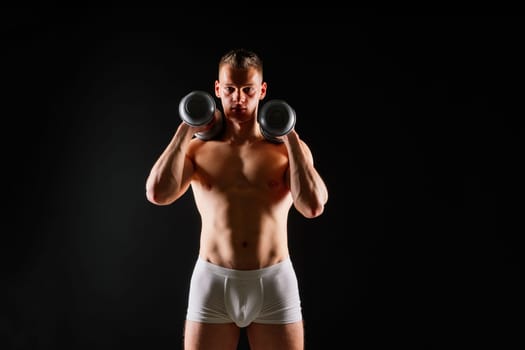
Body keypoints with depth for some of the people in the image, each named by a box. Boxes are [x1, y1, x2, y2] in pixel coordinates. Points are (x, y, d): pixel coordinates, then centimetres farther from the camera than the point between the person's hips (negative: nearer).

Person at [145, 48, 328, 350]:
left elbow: (313, 206, -14)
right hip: (213, 281, 0)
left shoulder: (287, 148, 3)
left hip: (274, 283, 0)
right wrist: (185, 132, -8)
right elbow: (158, 194, -13)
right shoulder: (198, 148, 4)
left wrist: (291, 138, -10)